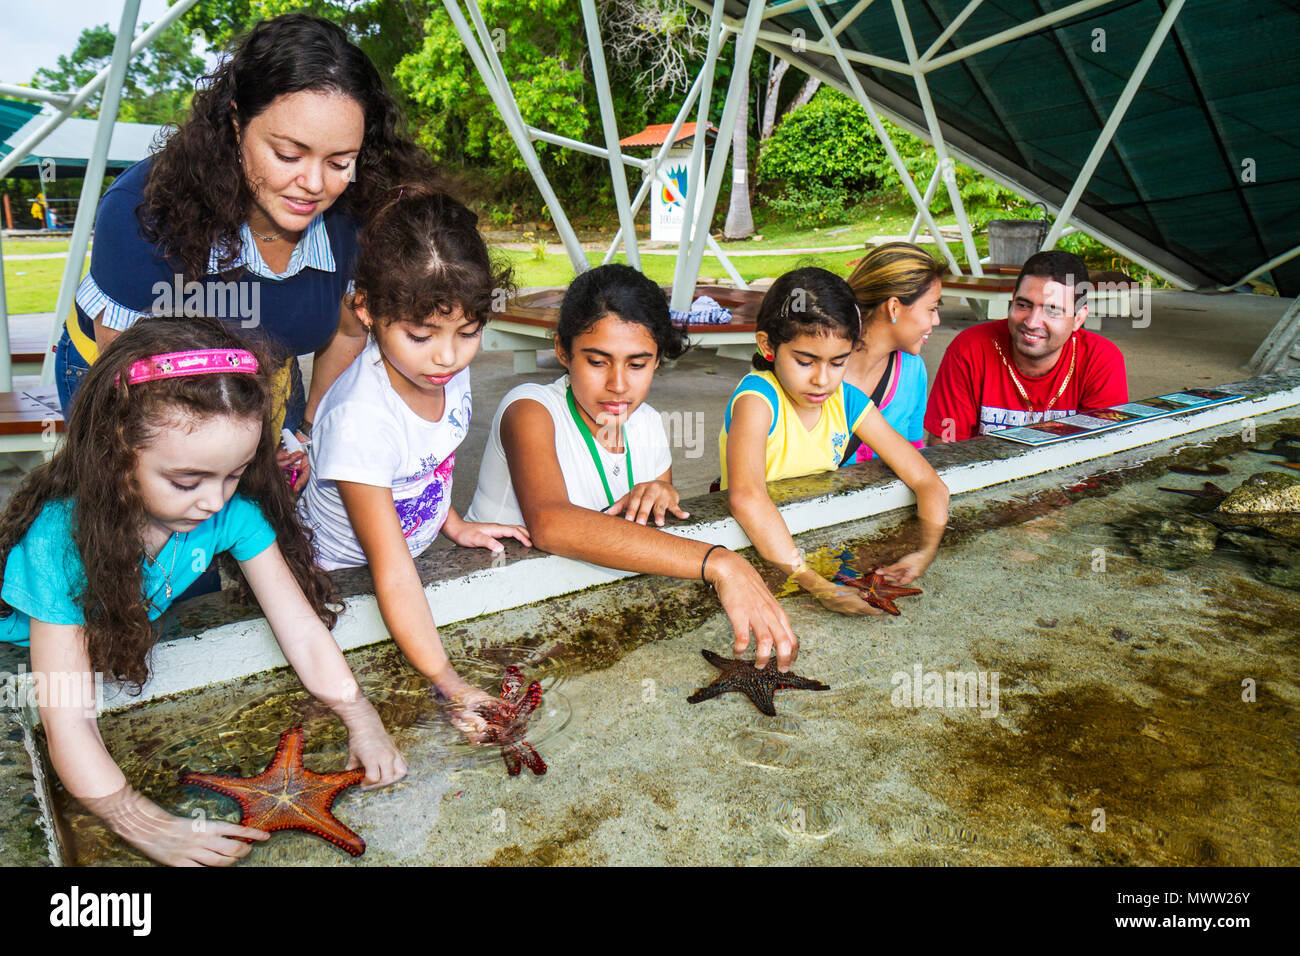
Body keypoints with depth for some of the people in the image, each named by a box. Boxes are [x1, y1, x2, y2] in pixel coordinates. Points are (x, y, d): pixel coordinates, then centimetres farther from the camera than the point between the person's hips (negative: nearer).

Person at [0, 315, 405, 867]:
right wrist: (142, 824, -48)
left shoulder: (234, 509, -28)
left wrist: (362, 723, -35)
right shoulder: (60, 539, -38)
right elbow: (66, 719, -40)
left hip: (142, 645, 6)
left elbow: (303, 631, -24)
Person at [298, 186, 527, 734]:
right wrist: (449, 683, -38)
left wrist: (453, 524, 6)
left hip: (415, 550, 6)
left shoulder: (450, 371, -15)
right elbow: (392, 575, -35)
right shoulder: (359, 420, -36)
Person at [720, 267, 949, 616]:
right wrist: (818, 586, -43)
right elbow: (746, 497, -39)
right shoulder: (757, 397, -21)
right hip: (758, 554, -5)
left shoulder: (848, 401, -4)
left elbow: (928, 483, -1)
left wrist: (926, 552, -20)